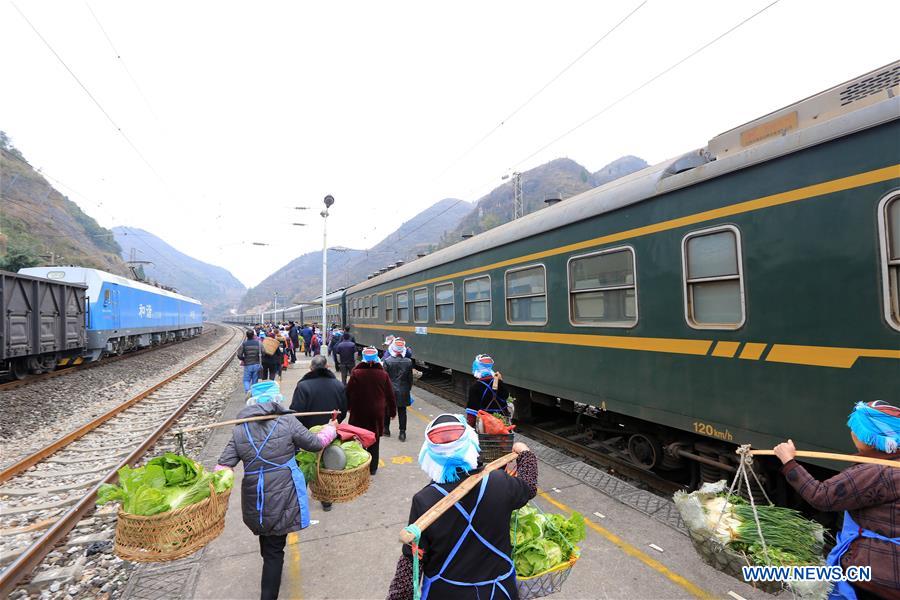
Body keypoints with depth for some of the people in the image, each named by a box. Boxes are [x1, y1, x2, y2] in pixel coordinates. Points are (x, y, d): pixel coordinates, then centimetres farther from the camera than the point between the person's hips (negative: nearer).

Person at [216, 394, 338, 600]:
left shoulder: (239, 430, -2)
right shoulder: (287, 421, -12)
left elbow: (223, 466, -6)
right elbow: (315, 443, -3)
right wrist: (330, 429, 13)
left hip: (254, 500, 4)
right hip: (282, 498, -4)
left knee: (267, 542, 28)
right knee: (275, 549, 9)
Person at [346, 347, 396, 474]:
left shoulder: (356, 373, -12)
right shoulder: (383, 375, -6)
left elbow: (349, 392, -5)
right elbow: (390, 395, 1)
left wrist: (348, 406, 12)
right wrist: (392, 411, 13)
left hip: (359, 412, -1)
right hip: (377, 413, 1)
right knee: (374, 440, 13)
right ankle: (372, 468, 21)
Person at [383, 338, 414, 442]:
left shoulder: (387, 361, -14)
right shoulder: (408, 362, -7)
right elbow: (410, 378, 1)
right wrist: (409, 389, 14)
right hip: (403, 392, 1)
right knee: (402, 412, 9)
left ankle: (386, 429, 30)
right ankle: (402, 433, 11)